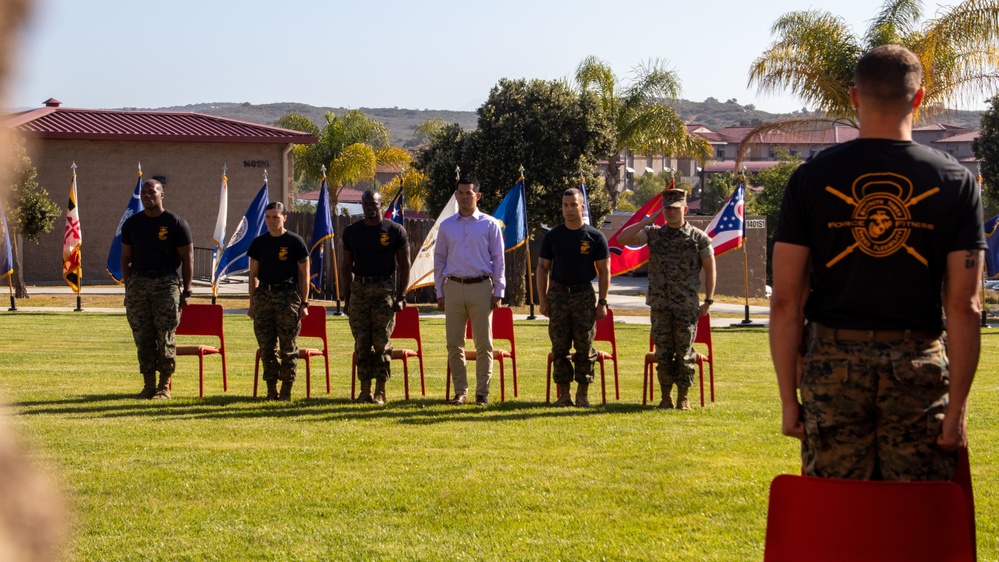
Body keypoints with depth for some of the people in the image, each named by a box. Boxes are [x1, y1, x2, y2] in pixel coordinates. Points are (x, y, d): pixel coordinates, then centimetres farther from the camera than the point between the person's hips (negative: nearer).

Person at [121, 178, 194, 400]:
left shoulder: (176, 223, 0)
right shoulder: (132, 224, 11)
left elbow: (187, 258, 0)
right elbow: (126, 258, 15)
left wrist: (186, 291, -5)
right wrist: (128, 288, 7)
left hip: (167, 283, -4)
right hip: (138, 282, 4)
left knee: (166, 337, -4)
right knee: (142, 338, 2)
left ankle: (164, 386, 2)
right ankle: (148, 385, 8)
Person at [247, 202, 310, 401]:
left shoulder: (295, 242, 1)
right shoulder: (259, 242, 11)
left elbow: (304, 274, 2)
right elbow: (253, 274, 16)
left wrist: (304, 303, -2)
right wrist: (252, 303, 11)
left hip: (288, 295, -3)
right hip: (264, 295, 3)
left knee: (288, 345, -2)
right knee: (266, 345, 2)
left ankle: (286, 389, 4)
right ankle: (271, 390, 8)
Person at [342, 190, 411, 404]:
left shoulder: (395, 231, 2)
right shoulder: (352, 232, 11)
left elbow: (404, 265, 1)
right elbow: (346, 266, 17)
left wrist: (401, 296, -7)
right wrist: (347, 294, 8)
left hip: (384, 290, -3)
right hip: (359, 289, 3)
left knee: (382, 342, -5)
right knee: (361, 343, 0)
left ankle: (380, 392, 0)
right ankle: (365, 390, 5)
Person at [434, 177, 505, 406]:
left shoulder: (490, 225, 3)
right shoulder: (446, 226, 10)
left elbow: (498, 260, 4)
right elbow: (439, 259, 13)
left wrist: (498, 292, -2)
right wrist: (439, 293, 8)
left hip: (481, 287, -2)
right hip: (453, 287, 2)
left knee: (484, 344, -1)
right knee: (454, 344, 3)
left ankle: (482, 393, 6)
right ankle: (460, 391, 12)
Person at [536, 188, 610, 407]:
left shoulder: (595, 237, 2)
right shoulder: (552, 236, 7)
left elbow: (604, 271, 2)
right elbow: (542, 268, 10)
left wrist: (602, 302, -5)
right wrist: (542, 300, 1)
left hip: (584, 296, -2)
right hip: (558, 296, 2)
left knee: (585, 348, 0)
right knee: (559, 348, 2)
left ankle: (583, 394, 8)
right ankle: (563, 394, 8)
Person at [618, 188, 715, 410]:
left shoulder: (699, 238, 1)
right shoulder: (653, 234, 6)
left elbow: (710, 269, 4)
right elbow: (623, 239, -3)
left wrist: (708, 300, -2)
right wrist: (646, 221, -7)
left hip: (687, 307, -2)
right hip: (660, 306, 2)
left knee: (684, 353, 2)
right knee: (663, 353, 4)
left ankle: (683, 398, 10)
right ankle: (666, 396, 12)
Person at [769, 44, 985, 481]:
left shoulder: (812, 178, 1)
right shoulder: (955, 182, 0)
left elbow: (786, 302, -1)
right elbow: (963, 308, -4)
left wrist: (789, 399, 4)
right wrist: (957, 406, -1)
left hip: (833, 363, 0)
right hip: (919, 366, 0)